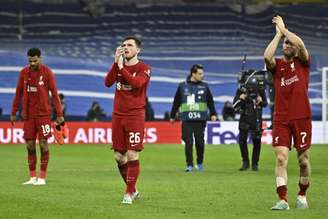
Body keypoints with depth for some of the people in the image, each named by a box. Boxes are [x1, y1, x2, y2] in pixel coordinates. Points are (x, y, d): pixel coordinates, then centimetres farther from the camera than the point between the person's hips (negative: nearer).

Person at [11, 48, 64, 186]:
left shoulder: (47, 72, -4)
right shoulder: (24, 73, 5)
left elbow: (54, 94, -4)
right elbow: (18, 94, 12)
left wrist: (59, 114, -7)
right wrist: (13, 113, 12)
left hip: (43, 113, -3)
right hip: (28, 114, 3)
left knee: (43, 144, -5)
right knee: (30, 145, 3)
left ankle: (42, 178, -1)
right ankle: (32, 177, 9)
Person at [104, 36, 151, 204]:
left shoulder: (144, 68, -3)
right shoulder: (118, 65, 12)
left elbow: (136, 83, -23)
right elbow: (107, 82, -5)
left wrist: (121, 68, -18)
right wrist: (116, 62, -11)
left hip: (135, 116, -5)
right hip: (118, 115, 5)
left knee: (132, 155, -9)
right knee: (119, 156, 6)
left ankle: (129, 193, -2)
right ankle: (132, 189, 22)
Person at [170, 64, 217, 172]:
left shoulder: (204, 86, 8)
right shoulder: (182, 86, 5)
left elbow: (210, 102, 14)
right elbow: (176, 102, 12)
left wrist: (213, 114, 6)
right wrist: (172, 116, 16)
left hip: (201, 120, 1)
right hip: (187, 120, -1)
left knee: (200, 142, 3)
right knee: (188, 142, -6)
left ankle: (200, 163, 21)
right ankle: (189, 165, 1)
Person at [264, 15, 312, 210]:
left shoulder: (302, 62, 5)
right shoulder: (277, 65, 8)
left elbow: (301, 44, -15)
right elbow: (267, 56, -15)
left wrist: (283, 28, -7)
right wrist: (278, 34, -7)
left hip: (302, 118, -1)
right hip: (281, 119, 1)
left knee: (303, 160, 6)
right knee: (281, 158, -11)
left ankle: (302, 195, 26)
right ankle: (283, 200, -12)